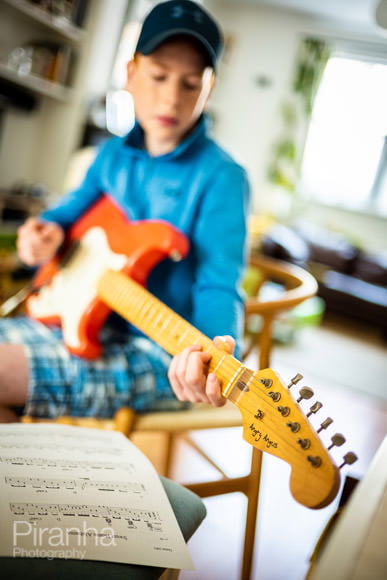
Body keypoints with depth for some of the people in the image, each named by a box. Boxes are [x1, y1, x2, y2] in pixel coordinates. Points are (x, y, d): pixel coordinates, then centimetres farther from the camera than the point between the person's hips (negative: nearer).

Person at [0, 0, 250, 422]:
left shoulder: (220, 177, -13)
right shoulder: (112, 154, 8)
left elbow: (219, 287, -20)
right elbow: (76, 205, 24)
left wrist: (217, 349, -42)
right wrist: (47, 229, 1)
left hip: (152, 352, -7)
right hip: (82, 323, 7)